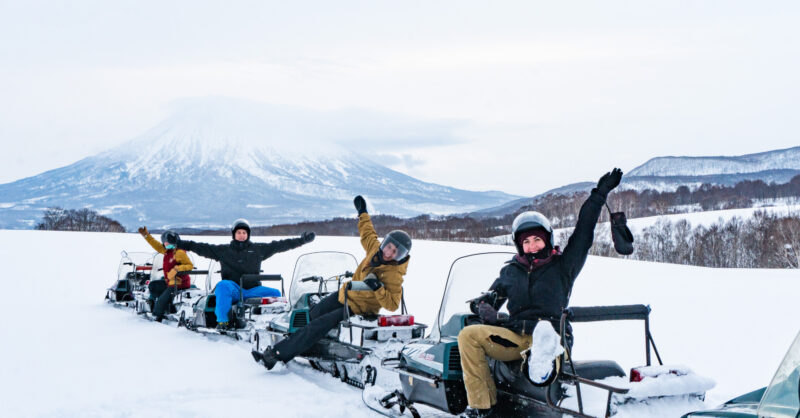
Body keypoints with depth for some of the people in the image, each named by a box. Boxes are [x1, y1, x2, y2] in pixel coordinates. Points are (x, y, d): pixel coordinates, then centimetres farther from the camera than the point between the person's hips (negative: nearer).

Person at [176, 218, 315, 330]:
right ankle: (223, 321, -30)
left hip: (253, 290, 2)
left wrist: (302, 240, 9)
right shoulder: (223, 250, 12)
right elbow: (200, 247, 10)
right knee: (223, 285, -34)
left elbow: (280, 245, 13)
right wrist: (180, 243, 1)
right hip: (233, 288, -1)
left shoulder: (258, 249, 13)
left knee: (276, 294, -20)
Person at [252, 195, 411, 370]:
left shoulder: (394, 275, -24)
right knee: (310, 317, 4)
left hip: (358, 308, -8)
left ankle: (278, 353, -12)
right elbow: (368, 234, 16)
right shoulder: (376, 248, -6)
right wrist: (363, 213, 22)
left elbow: (392, 304, -27)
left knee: (318, 326, -16)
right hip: (344, 294, 8)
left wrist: (378, 288, -39)